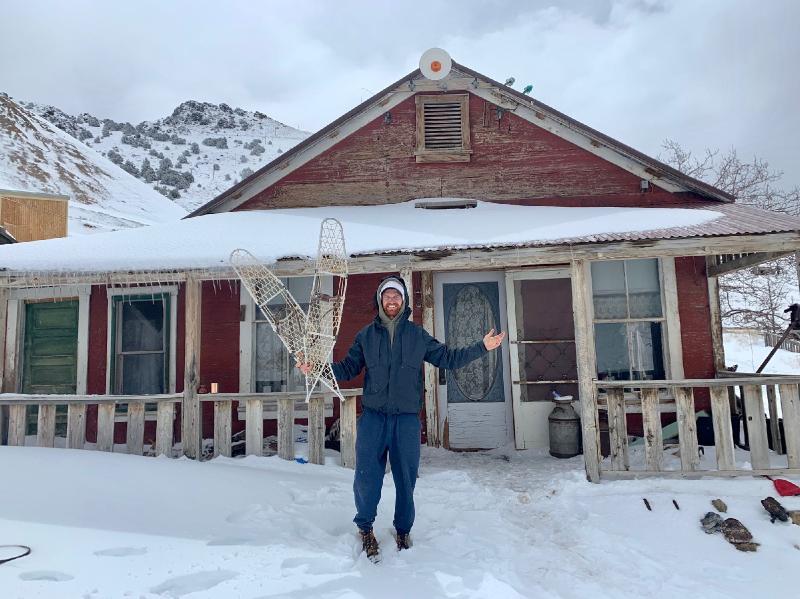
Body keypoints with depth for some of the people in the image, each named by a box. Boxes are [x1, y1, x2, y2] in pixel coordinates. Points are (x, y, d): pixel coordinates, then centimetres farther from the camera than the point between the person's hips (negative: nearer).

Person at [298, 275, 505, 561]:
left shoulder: (418, 335, 6)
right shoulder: (366, 335, 7)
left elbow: (448, 357, 10)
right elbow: (347, 368, 10)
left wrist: (481, 347, 4)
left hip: (407, 419, 1)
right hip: (373, 417, 0)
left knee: (406, 478, 10)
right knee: (366, 477, -1)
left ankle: (403, 530, 32)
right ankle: (365, 527, 26)